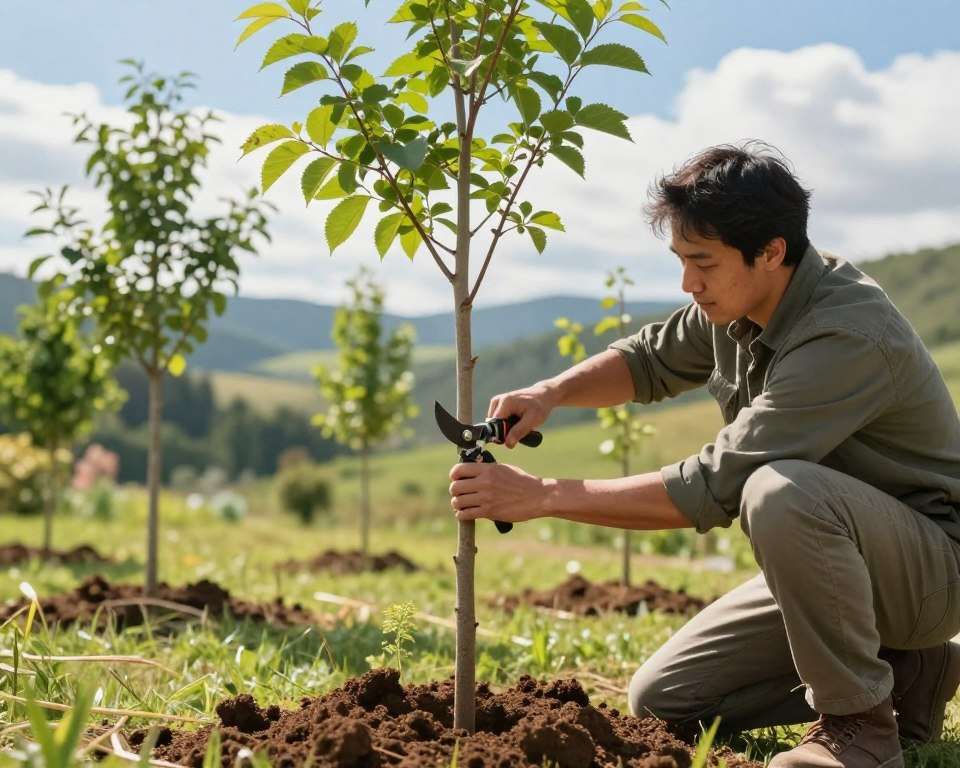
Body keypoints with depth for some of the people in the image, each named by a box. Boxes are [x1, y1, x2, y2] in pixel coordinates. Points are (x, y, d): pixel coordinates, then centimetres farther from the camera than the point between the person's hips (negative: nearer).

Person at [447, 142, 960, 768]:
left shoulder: (847, 338, -30)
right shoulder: (741, 303, -3)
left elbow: (712, 488, -32)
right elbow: (650, 360, 14)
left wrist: (542, 496, -27)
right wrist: (549, 393, -7)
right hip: (834, 560, 8)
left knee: (781, 490, -38)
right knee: (660, 700, 2)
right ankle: (904, 671, 9)